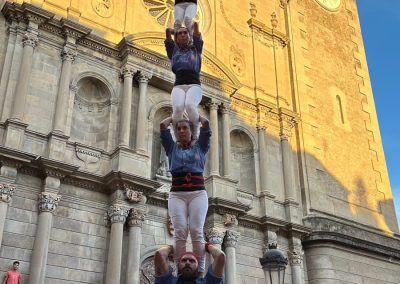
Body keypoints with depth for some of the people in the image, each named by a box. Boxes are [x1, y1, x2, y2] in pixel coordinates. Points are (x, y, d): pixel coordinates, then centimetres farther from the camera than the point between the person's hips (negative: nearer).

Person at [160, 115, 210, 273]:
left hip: (198, 193, -1)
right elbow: (163, 125, 13)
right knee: (180, 232, -16)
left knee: (196, 232, -14)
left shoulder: (200, 146, 17)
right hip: (177, 194, 1)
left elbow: (205, 123, 9)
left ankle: (200, 271, -16)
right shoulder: (172, 147, 20)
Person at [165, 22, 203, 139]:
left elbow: (197, 30, 23)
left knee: (190, 105, -35)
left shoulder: (196, 49, 24)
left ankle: (195, 133, -14)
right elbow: (167, 31, 20)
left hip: (194, 85, 0)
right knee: (178, 108, -33)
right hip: (178, 86, 0)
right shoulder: (173, 50, 24)